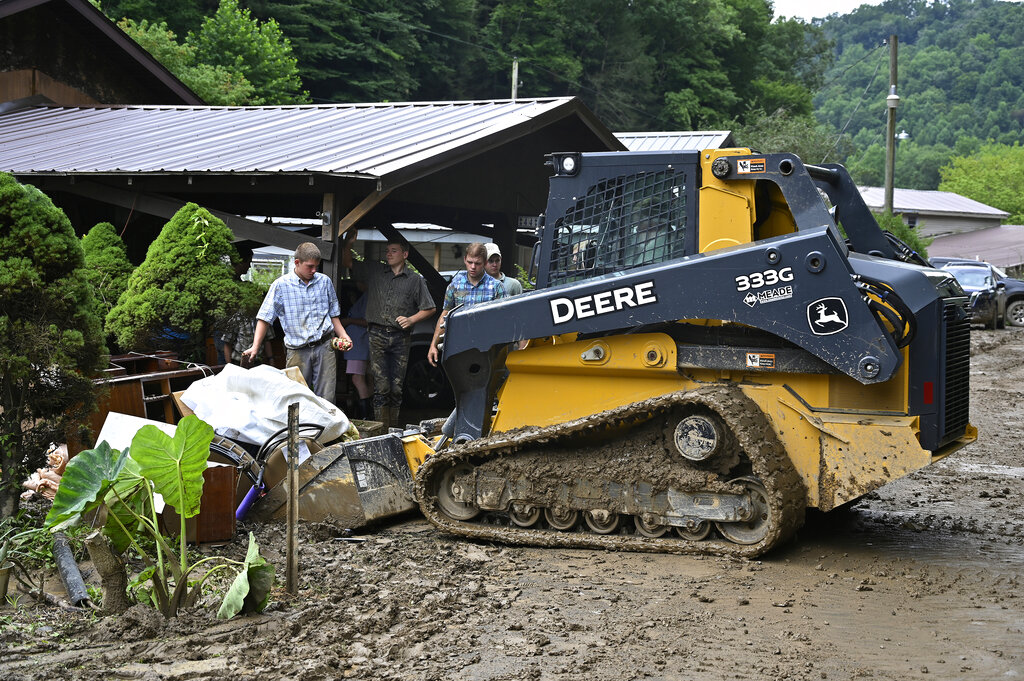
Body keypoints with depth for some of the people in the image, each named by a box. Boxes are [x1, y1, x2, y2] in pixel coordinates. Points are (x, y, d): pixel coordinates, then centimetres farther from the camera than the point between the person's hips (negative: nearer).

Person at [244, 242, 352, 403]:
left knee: (327, 399, -2)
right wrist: (255, 347, -10)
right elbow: (265, 319, 0)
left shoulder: (325, 281, 9)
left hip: (324, 347, 2)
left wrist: (343, 336, 3)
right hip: (297, 351, -2)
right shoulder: (280, 285, -1)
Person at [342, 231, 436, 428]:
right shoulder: (374, 271, 13)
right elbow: (347, 263, 21)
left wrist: (411, 319, -4)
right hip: (377, 335, 0)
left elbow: (429, 308, 11)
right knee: (381, 385, -8)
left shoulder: (415, 280, 9)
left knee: (397, 387, 1)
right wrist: (349, 243, 4)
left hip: (401, 337, 0)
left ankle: (394, 428, 9)